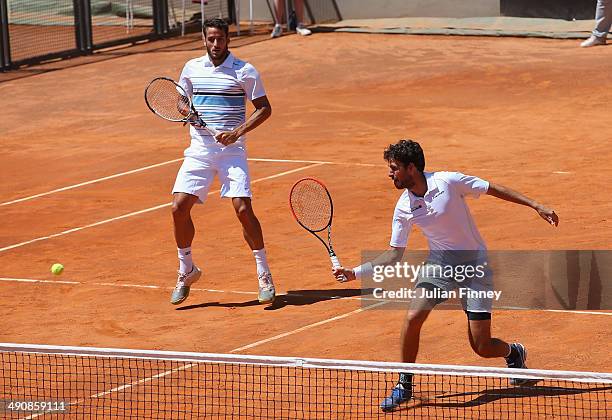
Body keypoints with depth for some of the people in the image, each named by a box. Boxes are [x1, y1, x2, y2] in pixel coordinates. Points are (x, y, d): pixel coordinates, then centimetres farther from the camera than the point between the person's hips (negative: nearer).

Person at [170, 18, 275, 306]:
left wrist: (237, 132, -14)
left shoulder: (244, 71, -3)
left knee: (243, 209, -15)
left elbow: (264, 108, -1)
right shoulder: (191, 68, 9)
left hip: (232, 149, -4)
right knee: (179, 208, -6)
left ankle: (264, 275, -3)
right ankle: (187, 270, 15)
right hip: (199, 149, 4)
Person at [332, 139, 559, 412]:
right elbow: (394, 254, 1)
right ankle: (404, 386, -2)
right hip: (439, 263, 3)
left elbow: (494, 189, -7)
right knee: (413, 317, -20)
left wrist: (536, 206, -8)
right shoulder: (404, 208, -5)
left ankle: (514, 352, 32)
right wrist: (355, 273, -9)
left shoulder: (448, 182, -18)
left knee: (482, 347, -5)